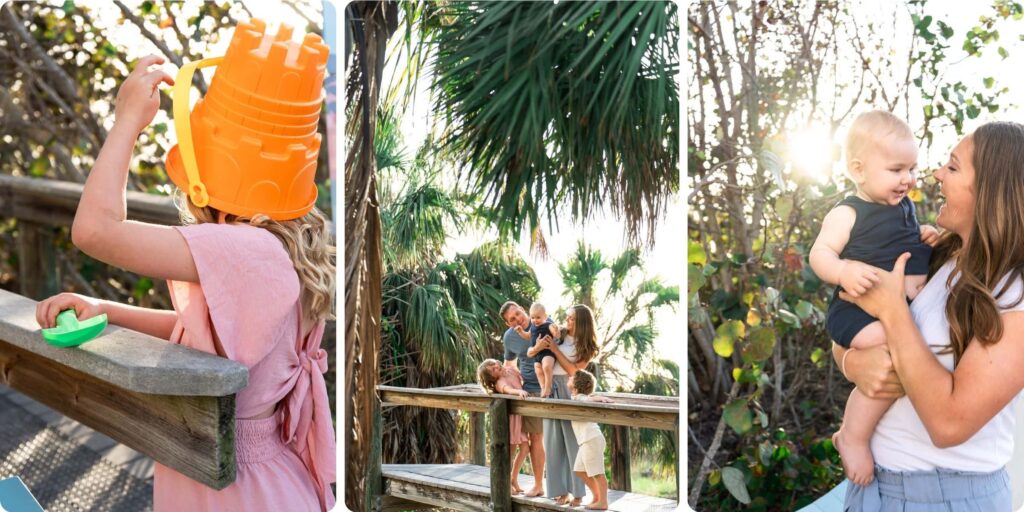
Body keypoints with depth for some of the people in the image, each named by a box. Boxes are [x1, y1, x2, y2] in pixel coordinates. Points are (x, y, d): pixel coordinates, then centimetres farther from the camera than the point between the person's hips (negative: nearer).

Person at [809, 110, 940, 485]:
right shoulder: (848, 213, -9)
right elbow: (820, 253, -16)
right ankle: (852, 437, -18)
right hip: (861, 310, -9)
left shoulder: (906, 206, 16)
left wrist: (925, 237, 10)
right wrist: (844, 272, -37)